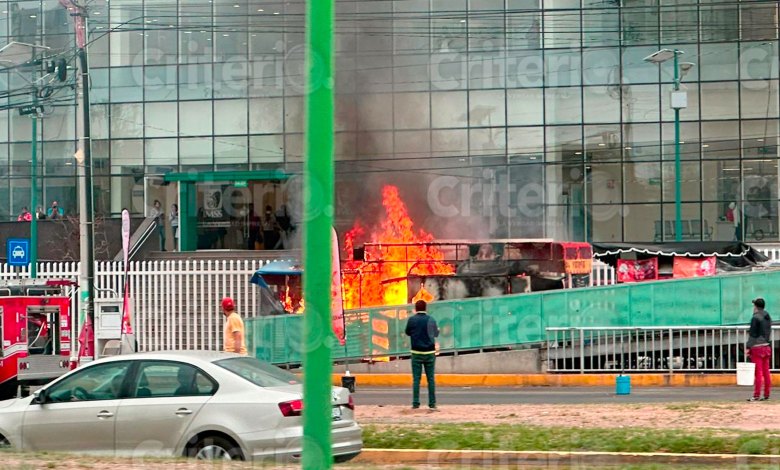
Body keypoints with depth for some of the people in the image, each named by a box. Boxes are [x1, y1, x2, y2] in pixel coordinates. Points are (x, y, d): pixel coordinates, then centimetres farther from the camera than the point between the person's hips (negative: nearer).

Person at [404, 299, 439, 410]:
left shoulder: (412, 319, -4)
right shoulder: (431, 320, 0)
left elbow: (407, 333, 9)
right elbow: (436, 334, 14)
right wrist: (438, 330, 35)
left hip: (417, 352, -1)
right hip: (430, 352, 1)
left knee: (416, 379, 2)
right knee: (431, 379, 5)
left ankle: (416, 403, -2)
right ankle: (432, 404, 3)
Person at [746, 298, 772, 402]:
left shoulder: (756, 318, -11)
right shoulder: (768, 317, 13)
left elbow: (752, 334, -14)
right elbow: (769, 333, 16)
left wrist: (748, 347, -12)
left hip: (757, 347, -8)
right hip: (767, 347, 8)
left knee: (758, 372, -8)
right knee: (766, 372, 8)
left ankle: (756, 396, -9)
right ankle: (766, 394, 10)